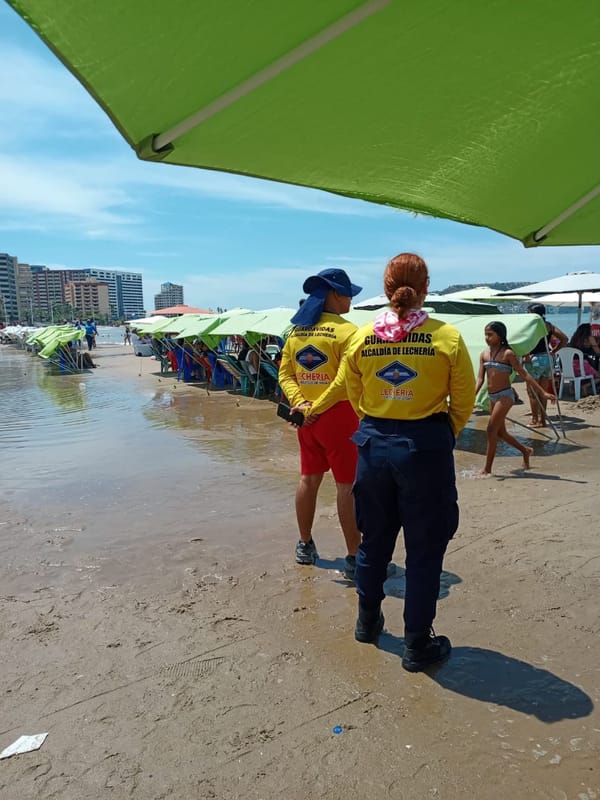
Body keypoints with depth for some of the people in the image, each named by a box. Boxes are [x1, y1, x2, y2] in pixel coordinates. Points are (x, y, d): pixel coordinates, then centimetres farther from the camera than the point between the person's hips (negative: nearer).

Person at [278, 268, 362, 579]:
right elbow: (347, 380, -21)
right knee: (347, 485, 1)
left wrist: (299, 402, -7)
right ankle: (354, 557, 9)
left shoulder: (296, 331, 8)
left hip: (306, 415, 7)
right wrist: (318, 407, -15)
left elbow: (285, 374, 5)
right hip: (338, 415, -7)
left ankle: (305, 545, 30)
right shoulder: (345, 330, -13)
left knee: (309, 479, 17)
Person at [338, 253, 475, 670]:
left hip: (374, 443, 4)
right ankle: (418, 645, 23)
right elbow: (463, 403, -2)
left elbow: (356, 399, 7)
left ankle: (368, 622, 38)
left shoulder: (360, 338, -2)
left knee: (375, 538, 20)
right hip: (426, 445, -3)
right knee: (425, 548, 10)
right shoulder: (447, 338, -10)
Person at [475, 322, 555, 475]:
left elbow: (524, 375, -9)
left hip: (505, 395, -7)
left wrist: (543, 392, -12)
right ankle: (525, 451, 40)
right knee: (500, 433, 16)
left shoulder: (507, 353, -10)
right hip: (492, 397, 7)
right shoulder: (484, 354, 6)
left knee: (491, 430, -9)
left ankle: (487, 469, -1)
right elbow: (480, 378, 3)